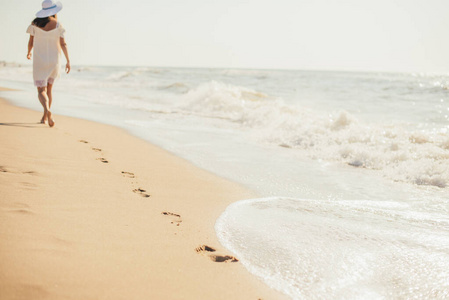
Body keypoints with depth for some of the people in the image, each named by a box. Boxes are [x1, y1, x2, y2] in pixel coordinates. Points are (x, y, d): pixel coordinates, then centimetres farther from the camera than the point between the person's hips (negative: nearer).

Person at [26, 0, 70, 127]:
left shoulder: (35, 24, -4)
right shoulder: (57, 25, -6)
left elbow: (31, 42, 1)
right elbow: (63, 44, -8)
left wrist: (29, 52, 22)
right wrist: (68, 61, -3)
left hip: (39, 61, -1)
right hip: (53, 61, 1)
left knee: (41, 91, -2)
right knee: (49, 89, 19)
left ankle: (47, 110, -32)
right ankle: (45, 117, 23)